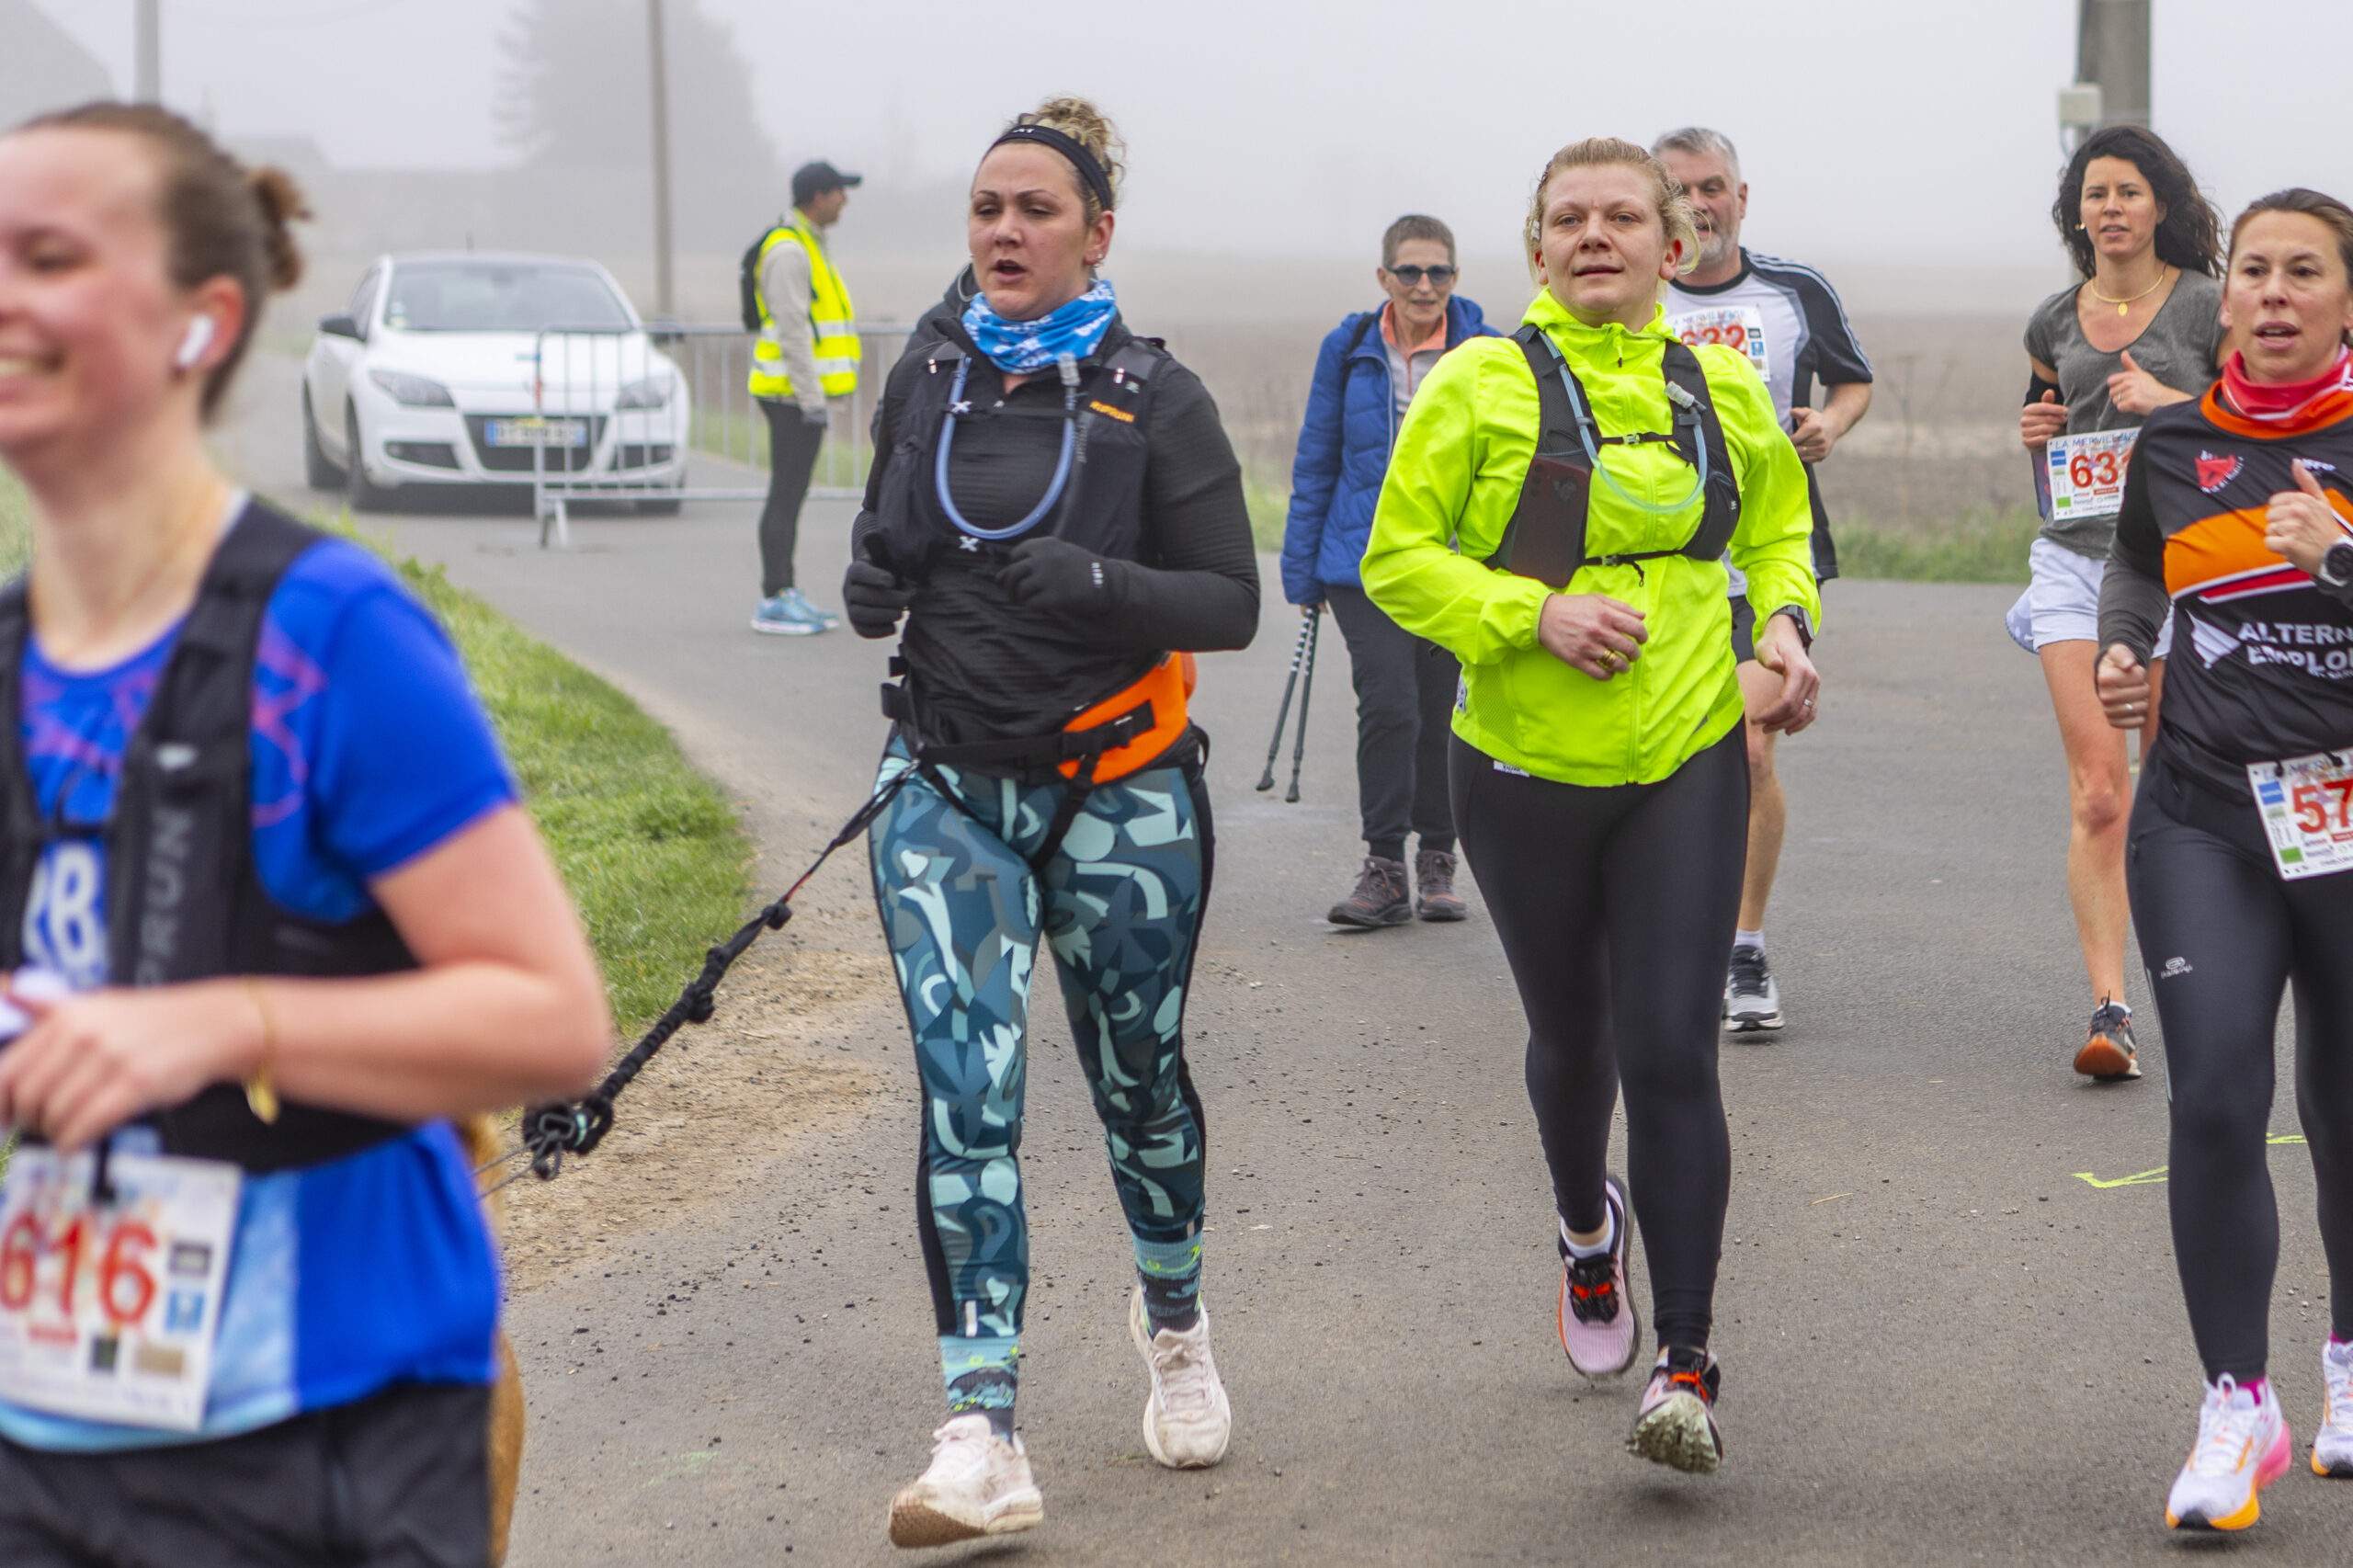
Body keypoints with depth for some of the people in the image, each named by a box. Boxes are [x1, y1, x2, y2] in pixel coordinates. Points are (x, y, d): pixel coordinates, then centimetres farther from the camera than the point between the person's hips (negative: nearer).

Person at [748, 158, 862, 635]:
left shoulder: (805, 247, 17)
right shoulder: (788, 251, -15)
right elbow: (792, 331, -20)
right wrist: (812, 399, -21)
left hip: (803, 394, 10)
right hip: (794, 394, -10)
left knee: (791, 494, 12)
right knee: (786, 495, -8)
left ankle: (786, 594, 16)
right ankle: (773, 603, -8)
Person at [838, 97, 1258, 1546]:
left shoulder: (1154, 399, -7)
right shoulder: (929, 377, 5)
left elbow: (1232, 602, -7)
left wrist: (1097, 587, -24)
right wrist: (872, 587, -3)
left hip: (1119, 792, -2)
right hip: (950, 787, 2)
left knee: (1139, 1076, 13)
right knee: (967, 1097, -11)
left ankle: (1174, 1317, 43)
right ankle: (984, 1440, -16)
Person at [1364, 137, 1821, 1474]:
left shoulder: (1722, 389, 4)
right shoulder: (1482, 385, -5)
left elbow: (1778, 529, 20)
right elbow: (1398, 560, -5)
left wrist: (1785, 625, 1)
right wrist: (1534, 614, -19)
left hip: (1688, 763, 0)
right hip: (1527, 763, 0)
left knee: (1672, 1052, -10)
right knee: (1571, 1037, 17)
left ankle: (1689, 1363, -7)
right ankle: (1588, 1227, 49)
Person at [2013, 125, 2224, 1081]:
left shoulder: (2206, 306, -1)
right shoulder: (2055, 322, 12)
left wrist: (2173, 403, -15)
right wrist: (2035, 436, 5)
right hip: (2074, 561, 3)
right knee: (2096, 791, -8)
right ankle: (2108, 1007, -12)